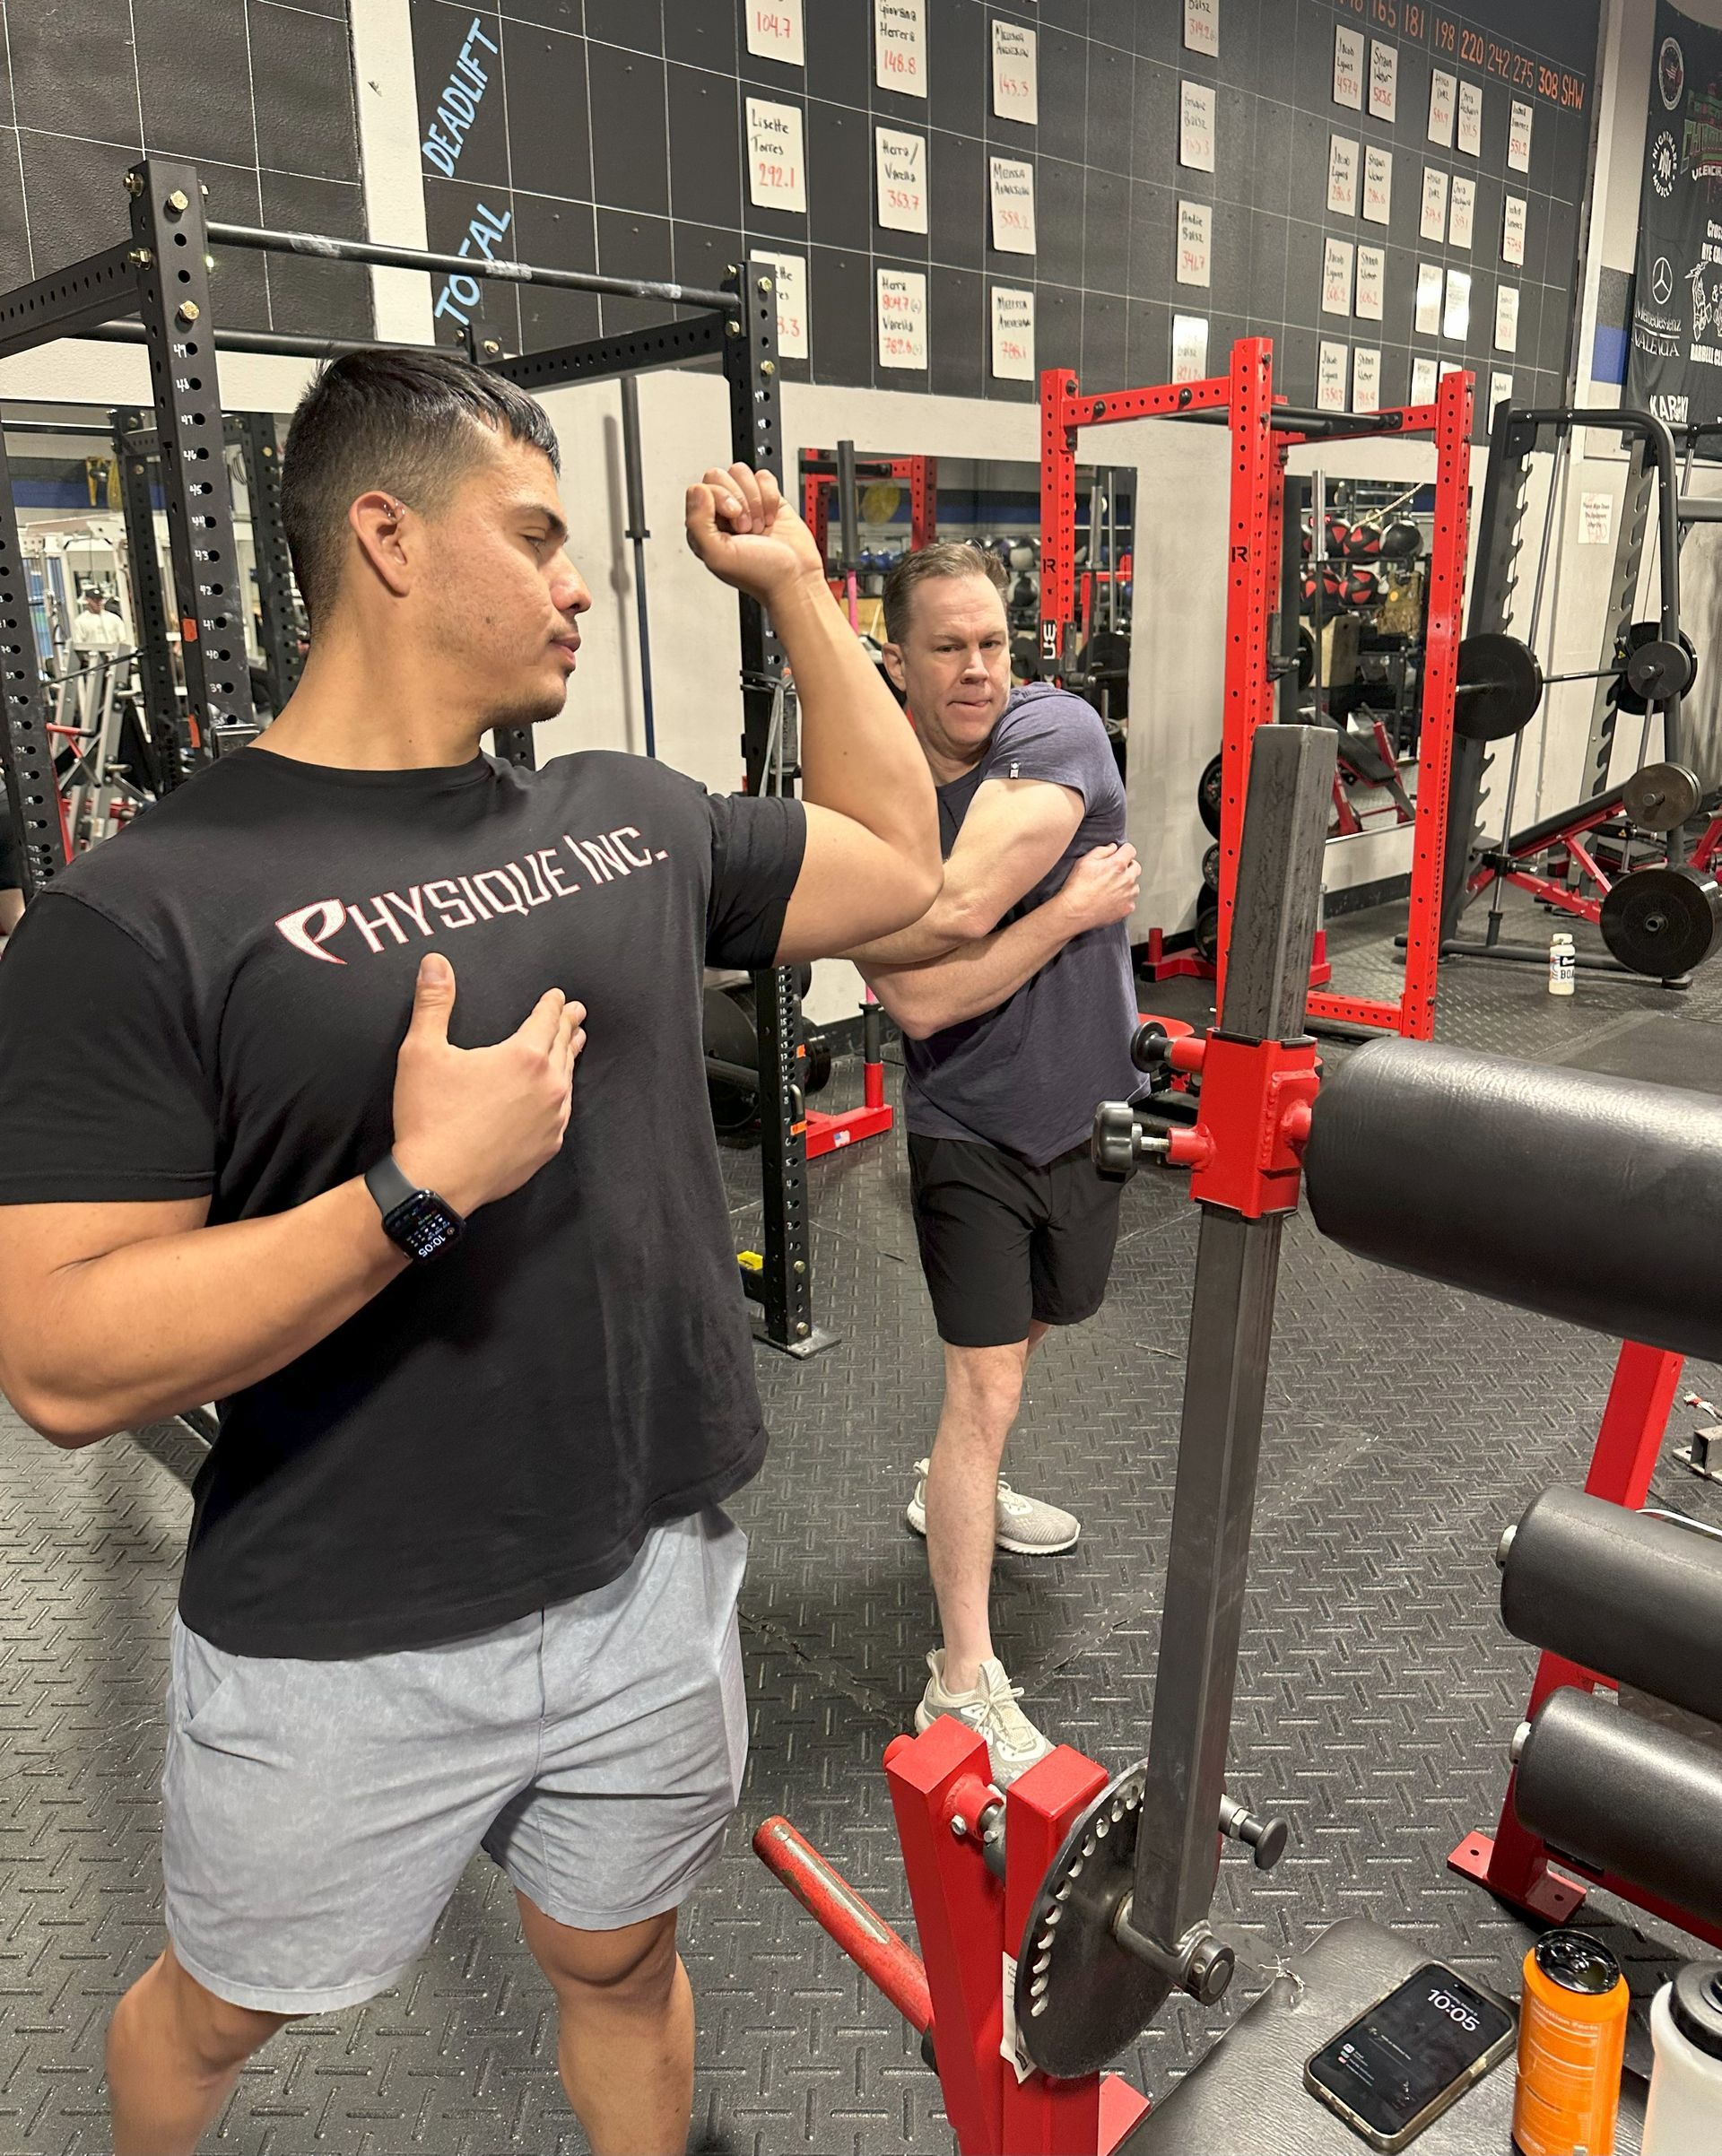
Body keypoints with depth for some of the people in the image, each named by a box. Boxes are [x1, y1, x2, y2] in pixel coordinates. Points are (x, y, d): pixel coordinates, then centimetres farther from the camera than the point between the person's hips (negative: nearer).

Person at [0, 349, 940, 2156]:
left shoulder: (631, 820, 0)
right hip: (345, 1654, -3)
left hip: (653, 1584, 4)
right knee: (219, 2011, 27)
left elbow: (897, 864, 12)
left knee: (618, 1964, 26)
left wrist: (796, 588, 8)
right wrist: (417, 1191, -28)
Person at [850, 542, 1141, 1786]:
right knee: (988, 1390, -5)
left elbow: (959, 908, -28)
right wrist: (1073, 912, -23)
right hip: (970, 1130, -2)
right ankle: (964, 1685, 7)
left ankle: (956, 1491, 53)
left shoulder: (1055, 730, -13)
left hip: (1089, 1108, 3)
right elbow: (922, 1001, -22)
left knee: (1030, 1323, 24)